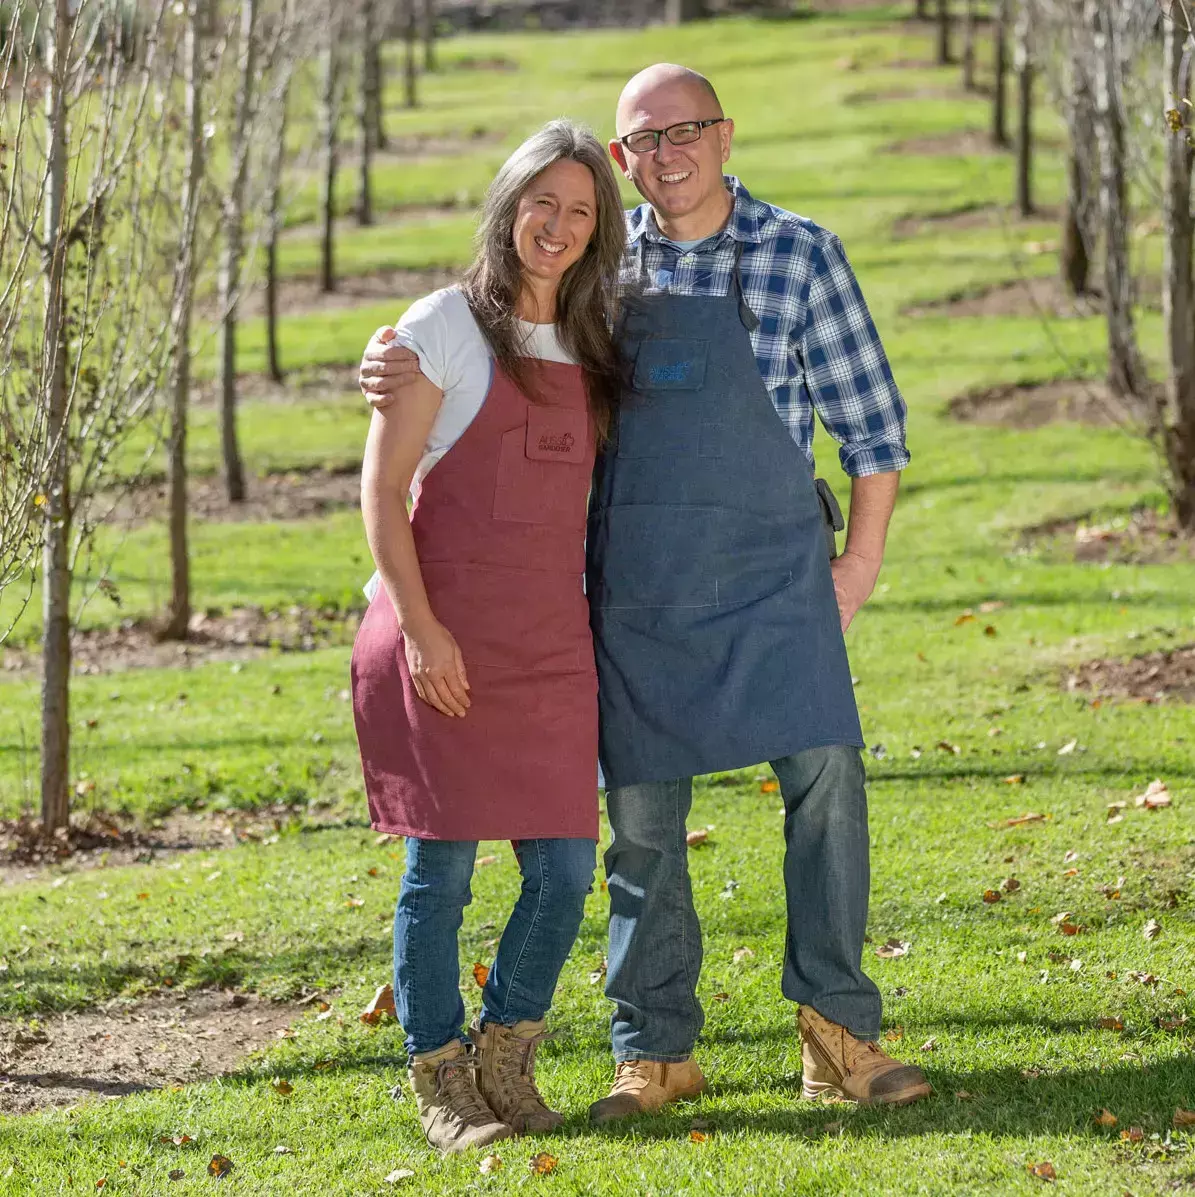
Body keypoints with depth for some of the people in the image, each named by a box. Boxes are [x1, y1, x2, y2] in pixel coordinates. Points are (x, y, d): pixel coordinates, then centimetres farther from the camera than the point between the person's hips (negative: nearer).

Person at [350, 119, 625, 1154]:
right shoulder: (446, 327, -2)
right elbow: (382, 490, -6)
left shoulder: (589, 347, 15)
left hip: (551, 643, 5)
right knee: (443, 864, -1)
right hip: (447, 643, -5)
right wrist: (420, 627, -14)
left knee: (565, 868, 3)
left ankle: (506, 1058, 22)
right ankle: (442, 1082, 11)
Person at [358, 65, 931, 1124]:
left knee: (826, 772, -13)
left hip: (770, 570, -2)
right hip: (633, 579, 2)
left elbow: (872, 422, 3)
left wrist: (859, 567, -1)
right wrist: (400, 356, -6)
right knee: (641, 811, 4)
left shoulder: (800, 255, -1)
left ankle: (838, 1036, -3)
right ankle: (655, 1054, 15)